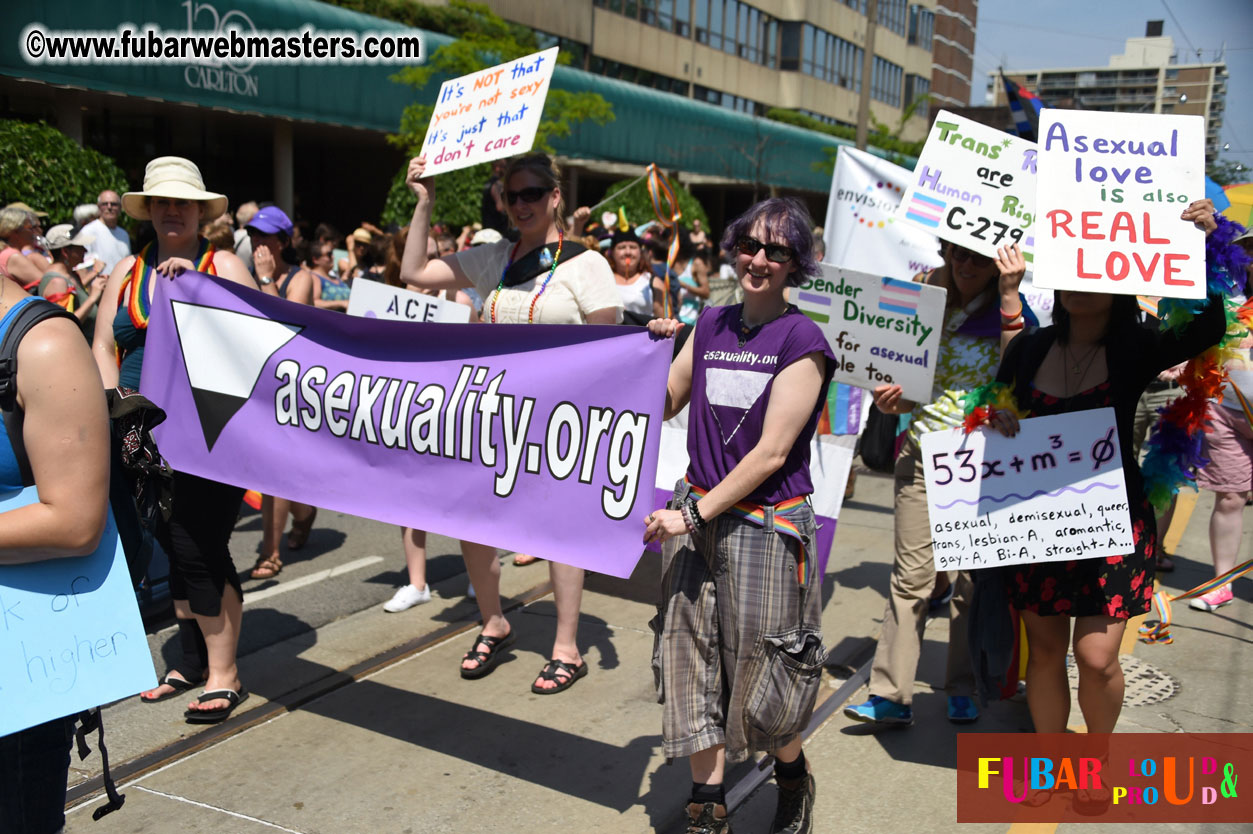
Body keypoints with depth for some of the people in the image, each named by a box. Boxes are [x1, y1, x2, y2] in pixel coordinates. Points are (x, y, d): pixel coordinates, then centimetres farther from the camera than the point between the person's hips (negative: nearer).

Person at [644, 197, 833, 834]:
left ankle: (793, 780, 36)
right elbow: (664, 405, 17)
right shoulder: (710, 325, 9)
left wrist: (696, 513, -14)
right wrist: (657, 346, 2)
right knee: (692, 661, 7)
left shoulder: (803, 340, -8)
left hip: (767, 524, -5)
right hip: (696, 516, 5)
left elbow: (771, 453, -13)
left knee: (761, 672, 5)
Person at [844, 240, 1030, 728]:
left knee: (973, 579, 6)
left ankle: (962, 692, 21)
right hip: (921, 454, 2)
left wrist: (1008, 297, -22)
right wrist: (893, 399, -9)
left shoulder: (1012, 309, -3)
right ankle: (890, 696, 4)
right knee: (911, 574, 0)